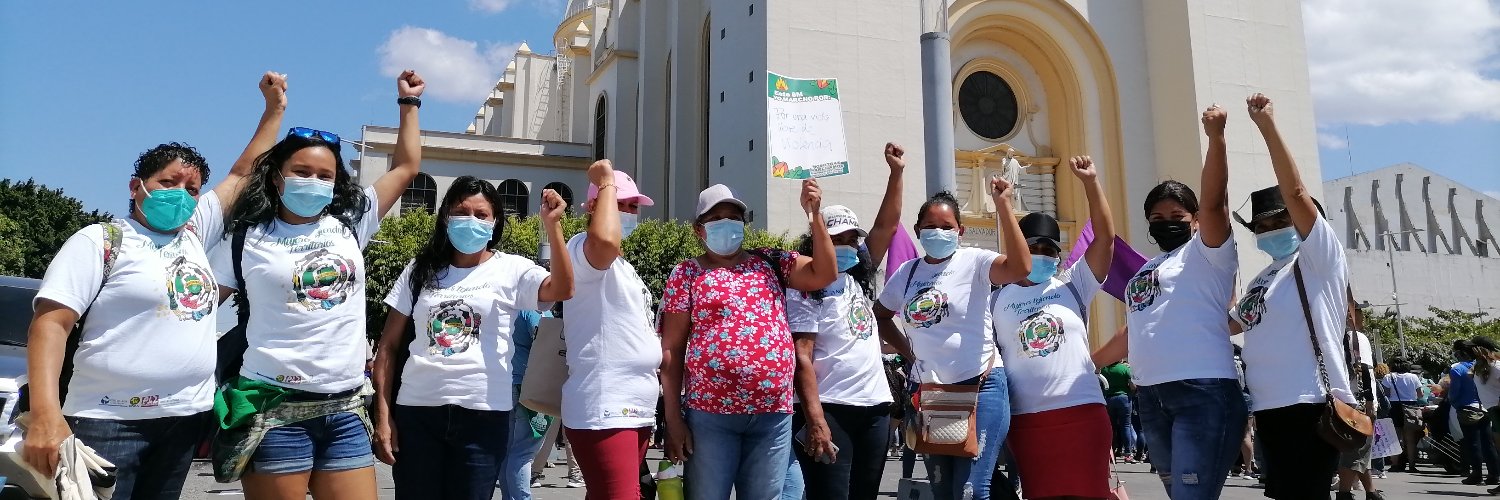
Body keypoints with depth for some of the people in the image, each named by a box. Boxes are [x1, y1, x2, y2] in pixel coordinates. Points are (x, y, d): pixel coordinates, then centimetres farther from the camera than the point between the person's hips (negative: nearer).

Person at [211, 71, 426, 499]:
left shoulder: (349, 223, 11)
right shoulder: (247, 238, 3)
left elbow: (406, 168, 17)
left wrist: (408, 102, 24)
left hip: (344, 411, 3)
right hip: (276, 409, -3)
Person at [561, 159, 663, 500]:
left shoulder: (622, 266, 22)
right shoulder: (583, 249, -8)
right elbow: (605, 241, -34)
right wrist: (607, 183, -19)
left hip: (634, 410, 10)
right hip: (603, 413, -10)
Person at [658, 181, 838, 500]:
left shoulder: (771, 263, 13)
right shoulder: (687, 274, 3)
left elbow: (824, 273, 3)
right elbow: (672, 350, 0)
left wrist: (814, 214, -5)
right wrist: (673, 418, -6)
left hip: (773, 413, 3)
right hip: (710, 413, -3)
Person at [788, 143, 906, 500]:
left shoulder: (858, 282, 13)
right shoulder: (805, 293, -6)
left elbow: (887, 225, 11)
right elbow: (802, 359, -14)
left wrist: (896, 173, 3)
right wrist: (815, 419, -22)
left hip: (875, 407, 7)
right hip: (830, 410, -7)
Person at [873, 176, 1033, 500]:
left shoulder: (974, 261, -6)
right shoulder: (906, 273, 7)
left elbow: (1020, 268, -26)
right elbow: (881, 317, 20)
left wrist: (1004, 205, -28)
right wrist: (909, 352, 6)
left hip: (980, 386, -5)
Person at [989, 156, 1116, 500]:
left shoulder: (1073, 286, 6)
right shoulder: (997, 300, 8)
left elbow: (1106, 238, -2)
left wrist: (1091, 182, -8)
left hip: (1081, 412, 0)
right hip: (1026, 418, 1)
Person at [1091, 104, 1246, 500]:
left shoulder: (1206, 253, 4)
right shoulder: (1142, 271, 23)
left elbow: (1214, 202, -13)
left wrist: (1215, 137, -21)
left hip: (1203, 390, -7)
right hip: (1150, 396, 7)